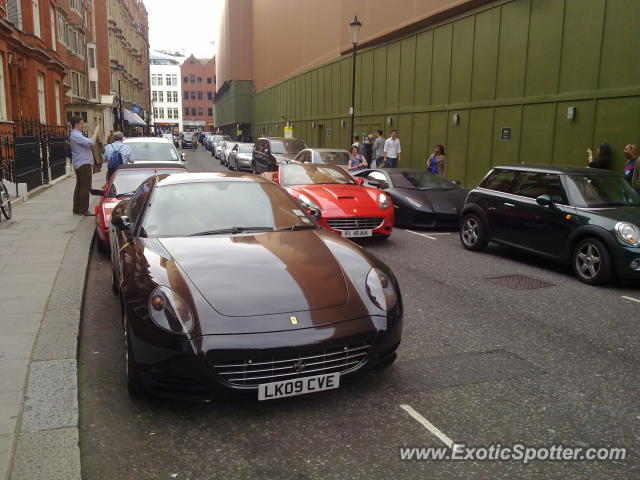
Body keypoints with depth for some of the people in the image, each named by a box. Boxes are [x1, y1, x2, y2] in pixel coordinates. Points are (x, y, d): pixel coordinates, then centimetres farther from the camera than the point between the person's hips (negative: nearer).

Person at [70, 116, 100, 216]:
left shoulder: (76, 134, 18)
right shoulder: (76, 135, -16)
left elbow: (87, 143, 22)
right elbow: (91, 142, -26)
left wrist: (94, 133, 13)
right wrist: (96, 132, -14)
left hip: (79, 165, 11)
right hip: (84, 164, -11)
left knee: (79, 187, 13)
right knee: (85, 188, -9)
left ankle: (77, 209, 18)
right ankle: (83, 210, -7)